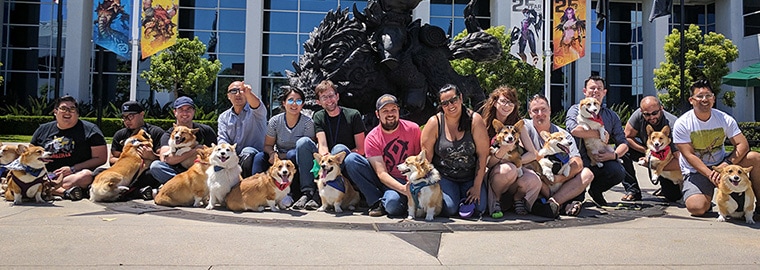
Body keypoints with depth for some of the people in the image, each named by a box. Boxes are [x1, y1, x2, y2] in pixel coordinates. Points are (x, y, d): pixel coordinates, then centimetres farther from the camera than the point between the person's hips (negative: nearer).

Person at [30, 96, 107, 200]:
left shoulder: (90, 130, 5)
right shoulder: (43, 130, 17)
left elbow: (101, 158, -1)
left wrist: (73, 169, -9)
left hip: (75, 176, -3)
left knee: (87, 175, -37)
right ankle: (66, 192, -40)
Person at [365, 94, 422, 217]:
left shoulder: (413, 129, -3)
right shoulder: (372, 139, -7)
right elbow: (381, 174, -14)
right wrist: (404, 189, -31)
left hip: (412, 181, 1)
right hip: (388, 182, -1)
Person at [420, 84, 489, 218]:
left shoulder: (474, 120, -10)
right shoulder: (434, 123, -10)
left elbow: (482, 155, -9)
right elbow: (426, 158, -6)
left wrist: (477, 187, -11)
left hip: (470, 177, 1)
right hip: (444, 176, -1)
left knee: (479, 208, -18)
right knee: (449, 209, -21)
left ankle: (467, 199, 15)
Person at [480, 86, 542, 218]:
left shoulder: (517, 124, 1)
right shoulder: (484, 124, -9)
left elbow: (533, 154, -2)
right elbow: (486, 163, -11)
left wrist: (514, 161, -18)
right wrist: (500, 153, -32)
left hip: (515, 169, 3)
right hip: (490, 174, -2)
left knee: (534, 181, -30)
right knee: (508, 169, -37)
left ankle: (517, 198, 4)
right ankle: (494, 200, -8)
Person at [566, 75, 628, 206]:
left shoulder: (612, 116, 16)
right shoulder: (576, 110, 5)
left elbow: (623, 144, 10)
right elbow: (574, 129, -18)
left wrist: (614, 155, -12)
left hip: (602, 162, 3)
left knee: (618, 171, -27)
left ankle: (596, 190, 7)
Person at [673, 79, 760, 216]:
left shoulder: (725, 119, -3)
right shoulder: (682, 124, -13)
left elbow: (743, 144, -8)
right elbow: (689, 155, -17)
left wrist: (727, 164, -25)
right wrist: (710, 175, -27)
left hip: (721, 164, 4)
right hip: (696, 171, -4)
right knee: (697, 208, -27)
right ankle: (707, 198, 13)